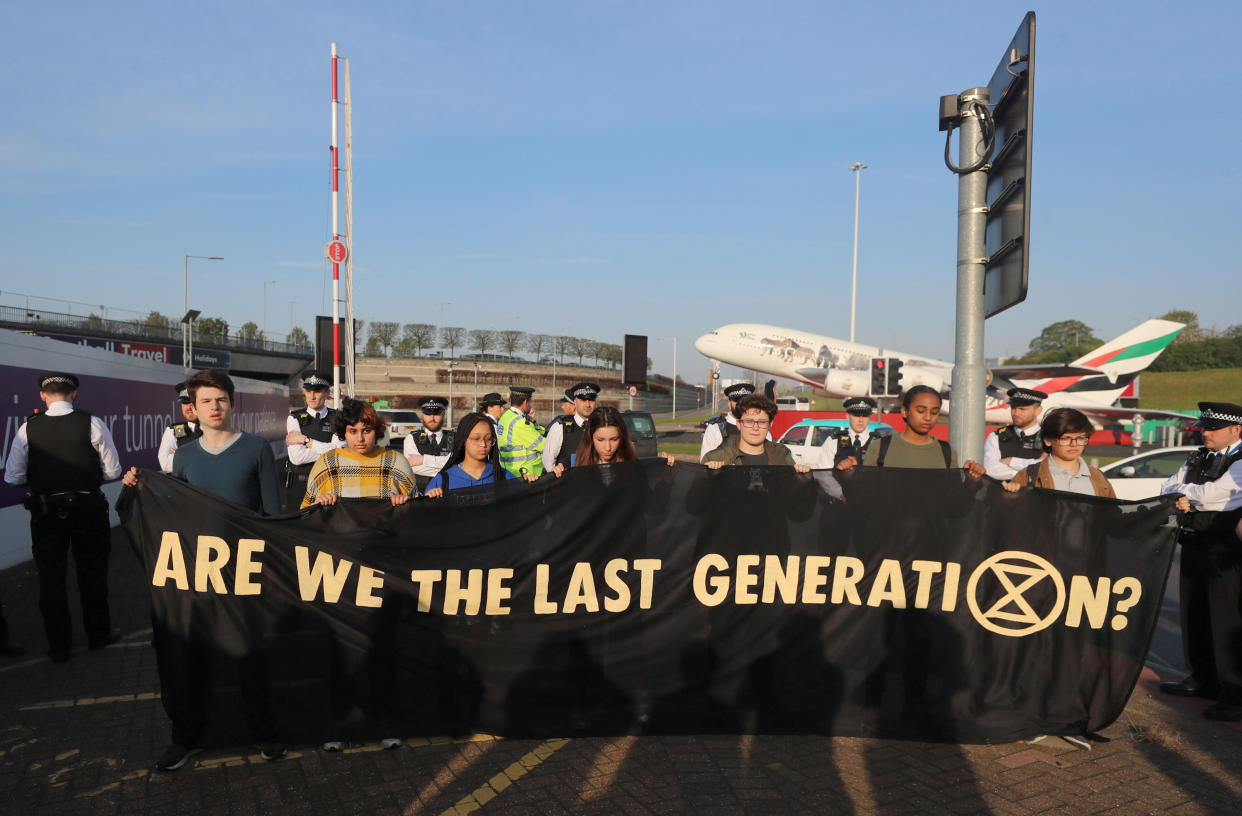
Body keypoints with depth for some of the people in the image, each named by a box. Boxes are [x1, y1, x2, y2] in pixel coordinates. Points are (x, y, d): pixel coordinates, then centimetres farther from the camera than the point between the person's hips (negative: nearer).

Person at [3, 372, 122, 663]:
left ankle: (58, 646, 20)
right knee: (92, 574, 15)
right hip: (88, 509, -1)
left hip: (45, 514, 1)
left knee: (51, 577, 12)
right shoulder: (93, 424, -11)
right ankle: (98, 633, 29)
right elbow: (113, 472, -8)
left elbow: (13, 477, -3)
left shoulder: (28, 429, -6)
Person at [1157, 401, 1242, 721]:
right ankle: (1202, 678, 28)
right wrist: (1180, 499, -11)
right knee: (1194, 616, 15)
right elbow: (1166, 488, 10)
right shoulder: (1199, 458, 14)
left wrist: (1181, 490, -6)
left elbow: (1211, 493, -21)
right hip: (1194, 547, 8)